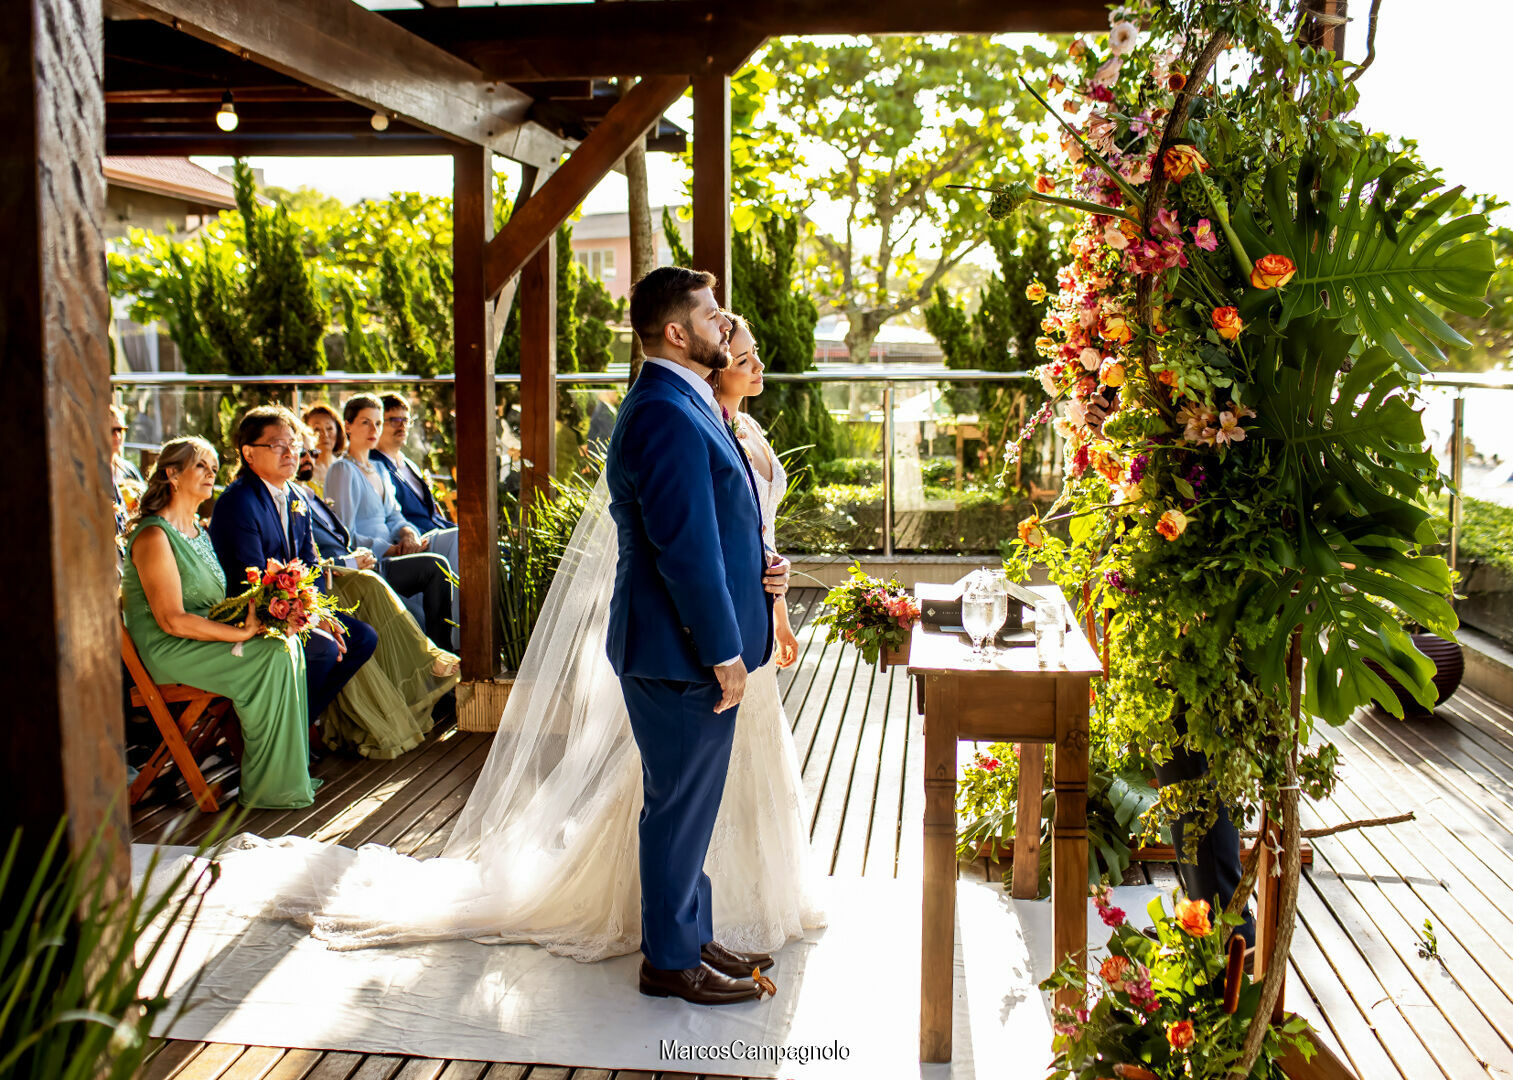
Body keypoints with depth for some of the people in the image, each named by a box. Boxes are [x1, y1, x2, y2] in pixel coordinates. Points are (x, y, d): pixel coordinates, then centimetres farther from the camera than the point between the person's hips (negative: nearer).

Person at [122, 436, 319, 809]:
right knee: (273, 654, -23)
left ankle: (291, 771, -7)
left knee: (289, 643, -11)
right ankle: (269, 787, -16)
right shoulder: (153, 535, -13)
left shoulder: (199, 531, 18)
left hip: (205, 636, 9)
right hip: (166, 652, -9)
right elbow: (172, 621, -20)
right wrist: (243, 632, -23)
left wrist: (250, 617, -4)